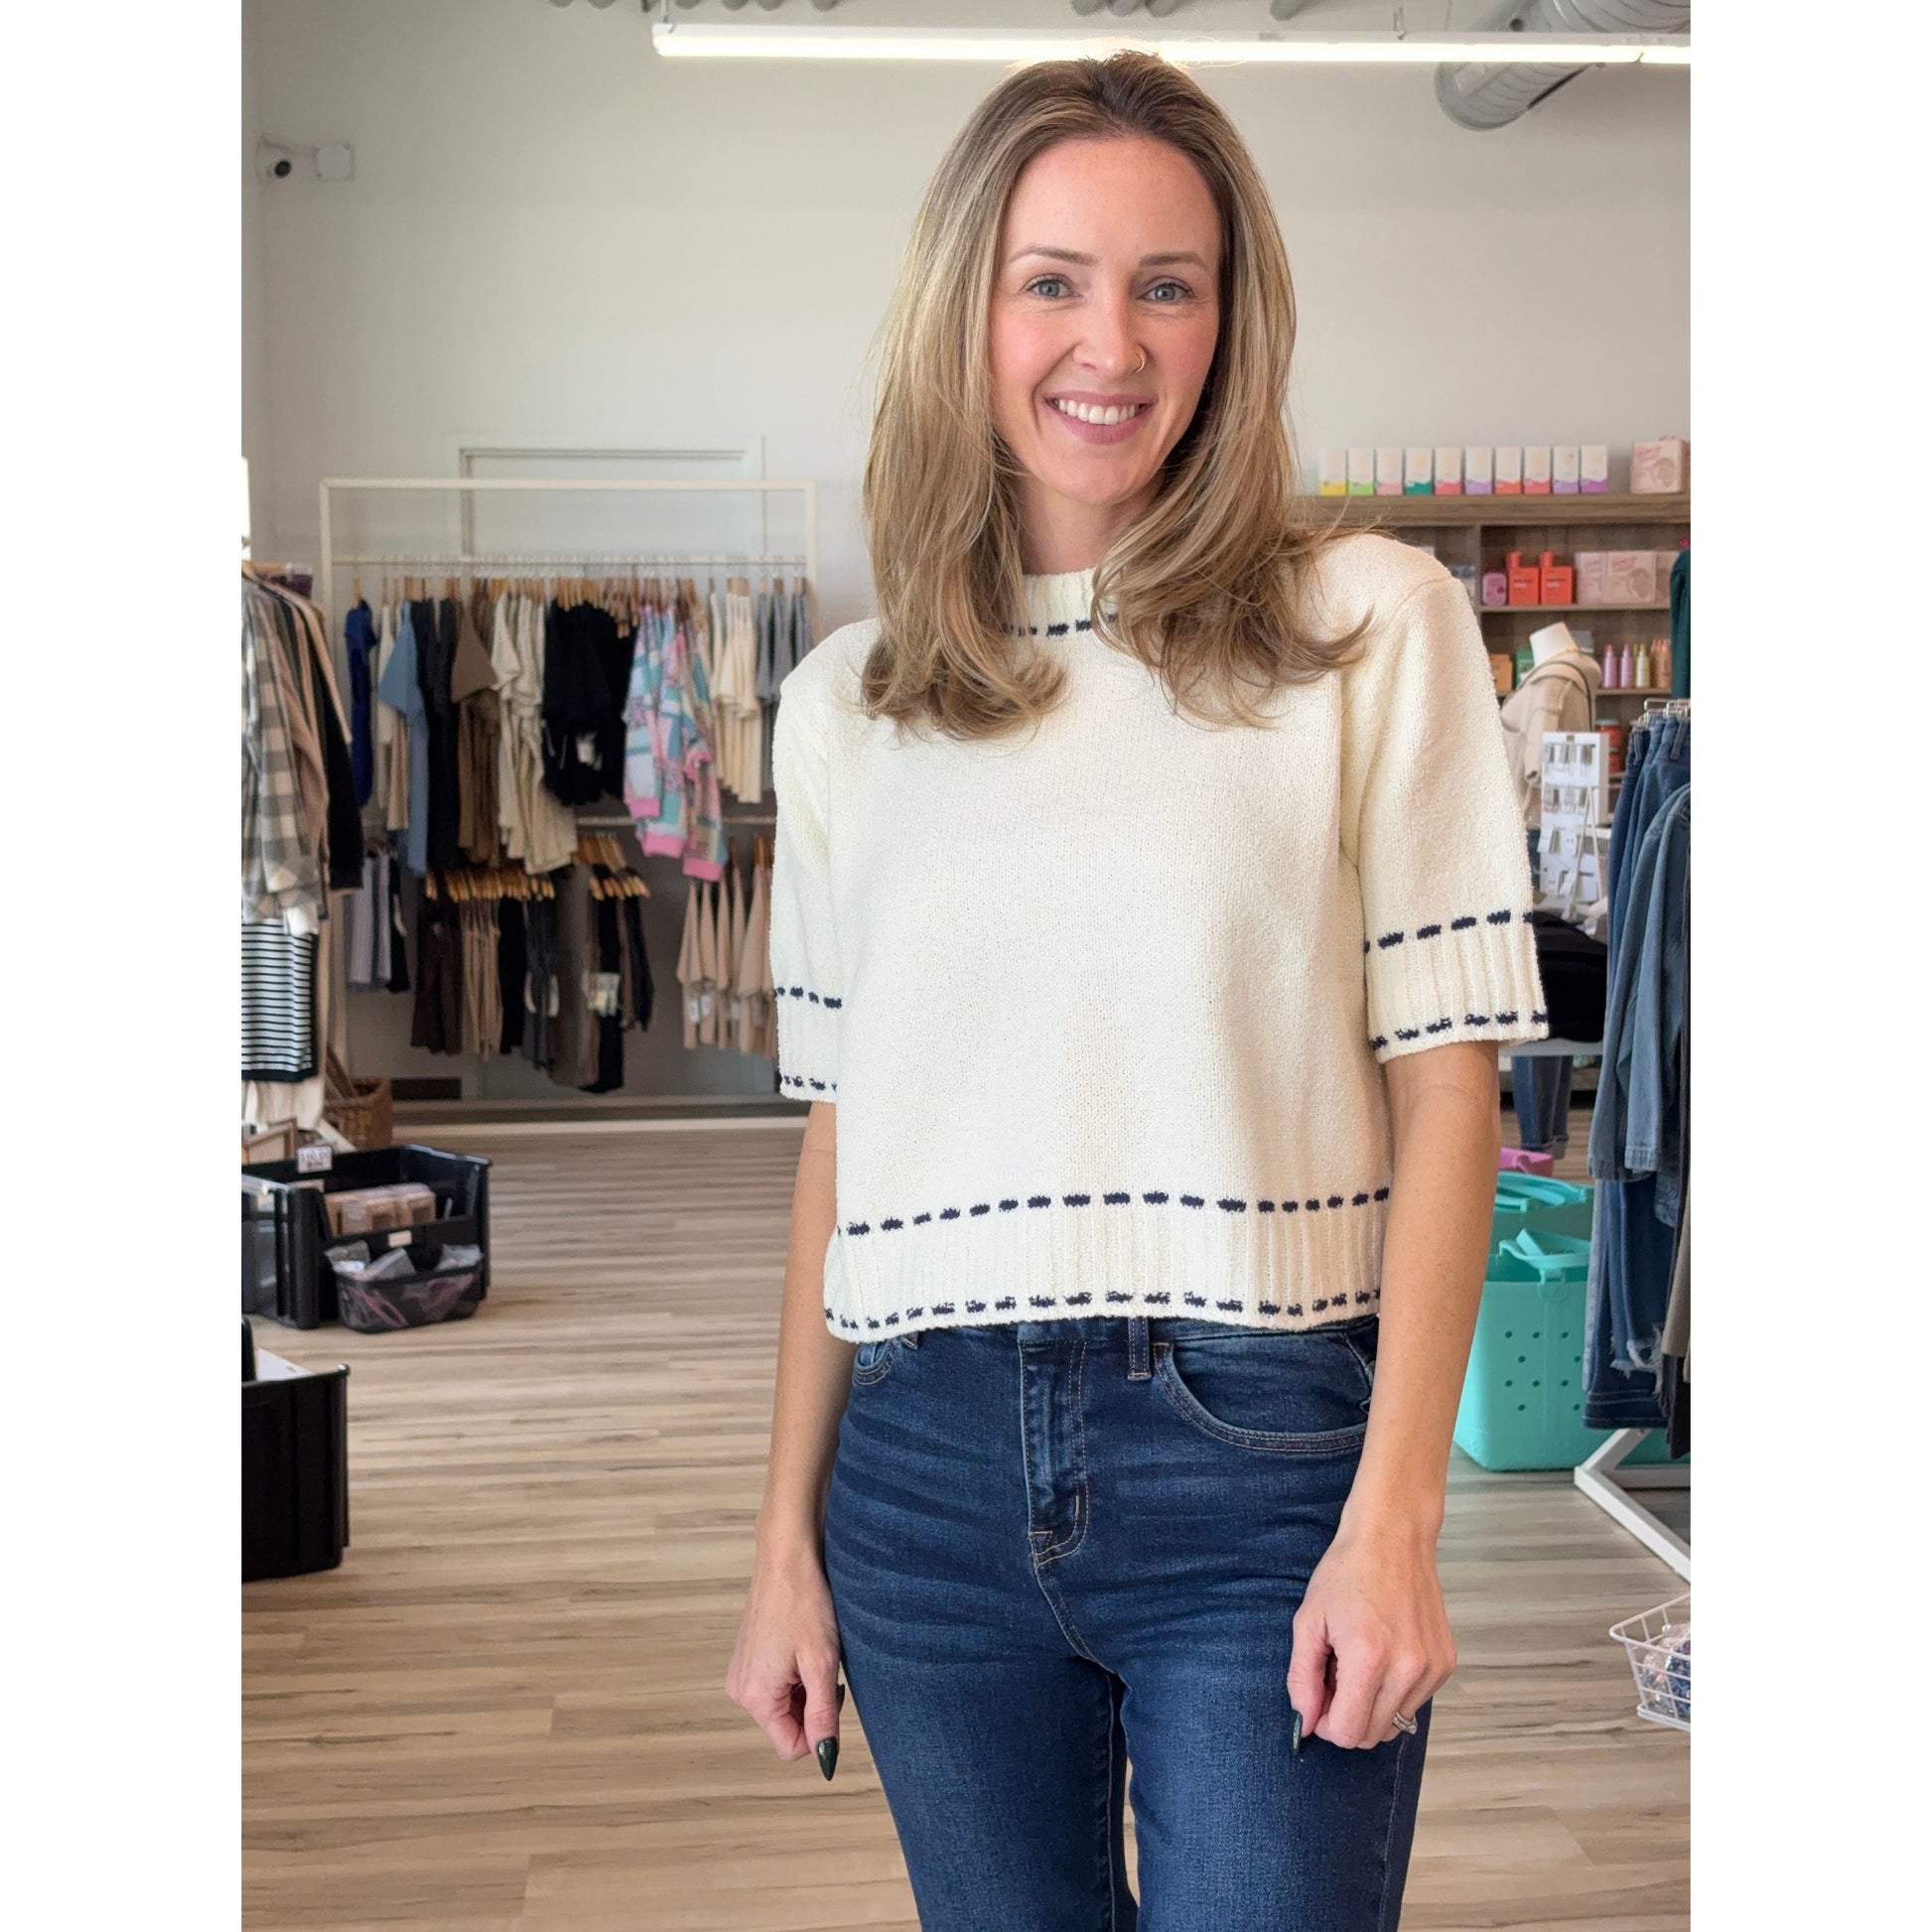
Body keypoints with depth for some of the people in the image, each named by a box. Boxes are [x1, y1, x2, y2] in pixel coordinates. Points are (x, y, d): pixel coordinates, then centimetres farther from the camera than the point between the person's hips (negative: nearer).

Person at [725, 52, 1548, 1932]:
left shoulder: (1373, 628, -2)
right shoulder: (844, 706, 7)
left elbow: (1445, 1085, -5)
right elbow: (838, 1139, 9)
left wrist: (1393, 1520, -11)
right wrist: (787, 1543, 8)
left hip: (1261, 1452, -3)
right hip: (930, 1469, 3)